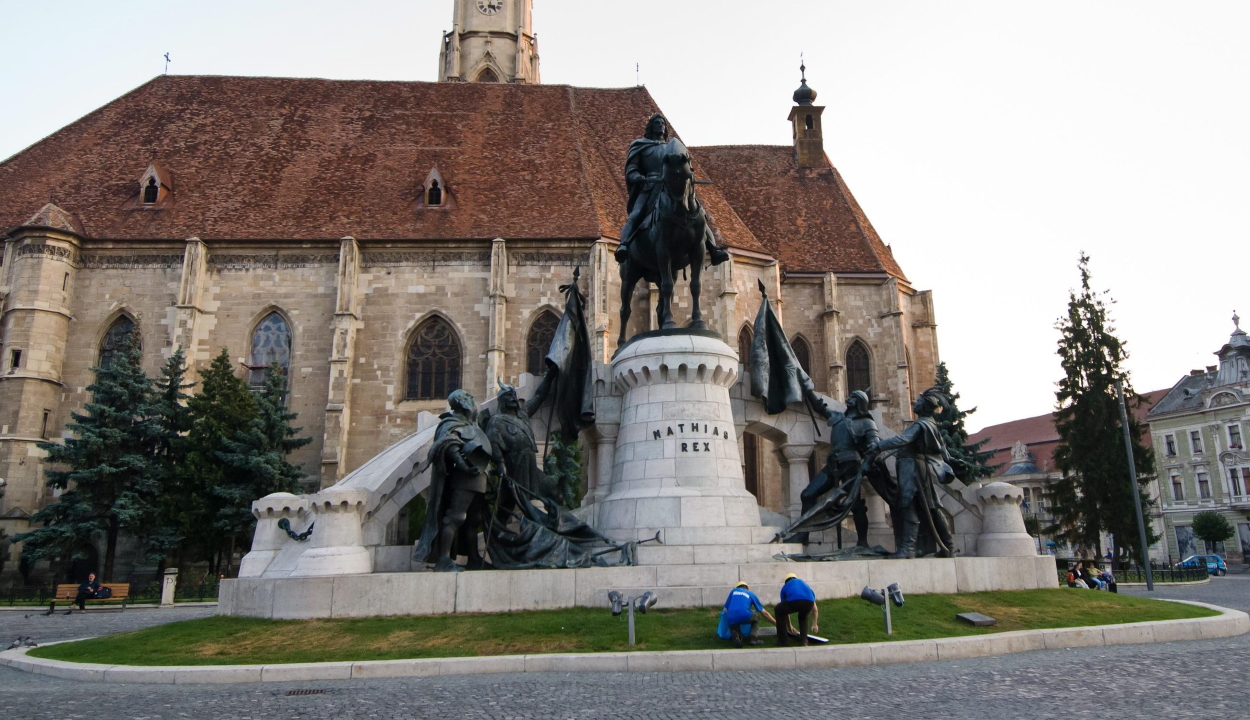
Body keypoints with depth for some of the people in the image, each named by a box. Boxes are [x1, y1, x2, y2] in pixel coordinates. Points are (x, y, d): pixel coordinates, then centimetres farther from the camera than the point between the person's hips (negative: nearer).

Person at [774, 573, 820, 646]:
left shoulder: (785, 587, 38)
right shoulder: (805, 584, 43)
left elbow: (785, 610, 45)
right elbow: (815, 609, 48)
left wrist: (789, 627, 59)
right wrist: (814, 624, 60)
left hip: (793, 601, -3)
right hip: (808, 602, 3)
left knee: (778, 610, 29)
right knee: (803, 617, 39)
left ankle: (783, 641, 28)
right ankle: (803, 642, 27)